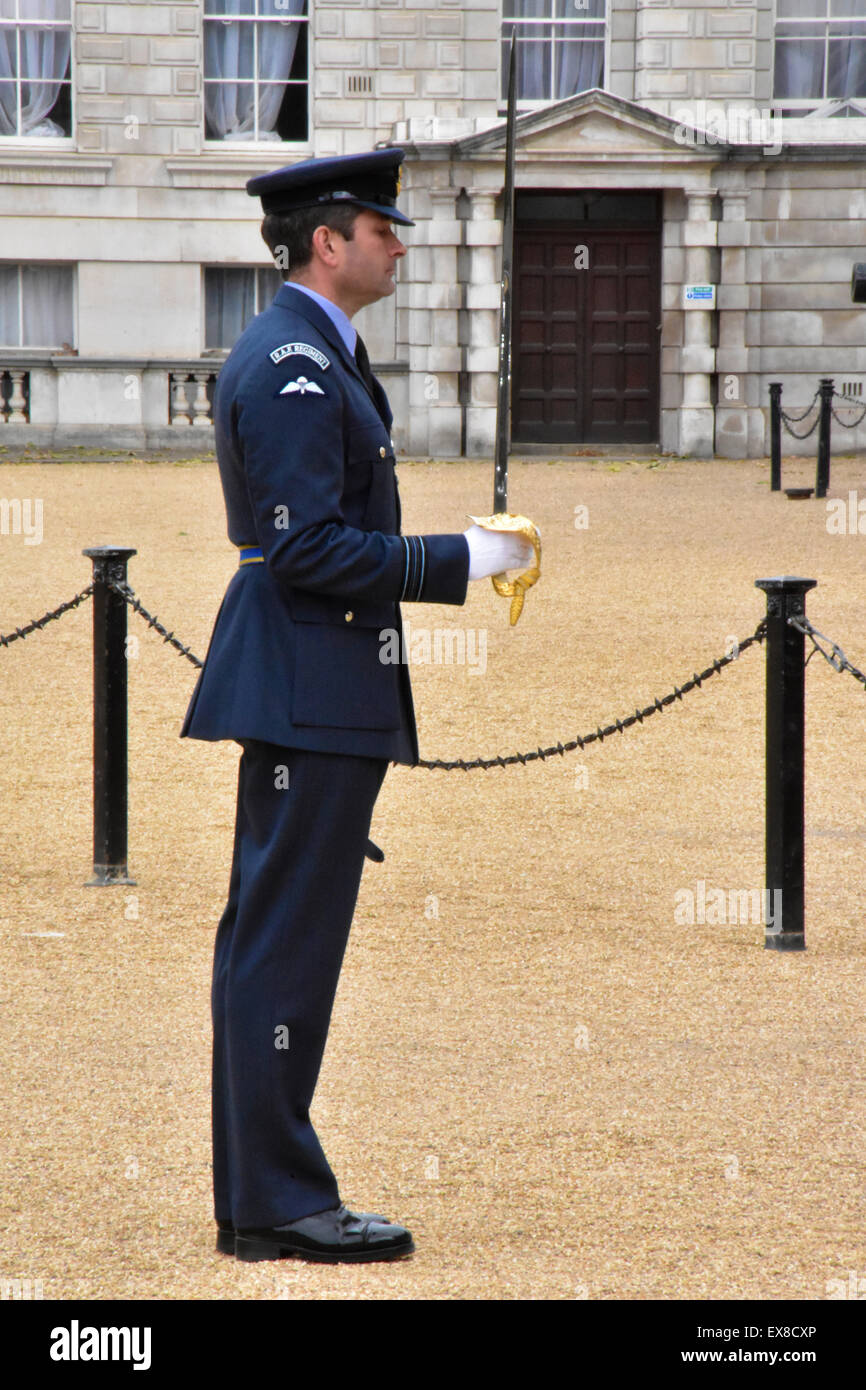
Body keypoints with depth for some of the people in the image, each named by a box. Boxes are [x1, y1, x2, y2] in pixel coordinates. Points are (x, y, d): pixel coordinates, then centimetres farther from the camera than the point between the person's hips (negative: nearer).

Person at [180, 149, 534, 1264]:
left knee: (267, 938, 12)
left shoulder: (309, 355, 17)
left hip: (300, 693, 11)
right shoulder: (295, 364, -16)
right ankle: (279, 1203, -4)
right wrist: (459, 561, -17)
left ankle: (254, 1197, 17)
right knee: (287, 940, -7)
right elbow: (309, 545, -22)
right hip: (313, 696, -11)